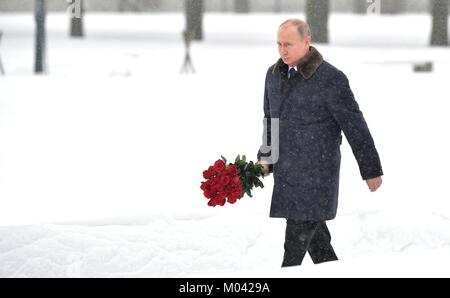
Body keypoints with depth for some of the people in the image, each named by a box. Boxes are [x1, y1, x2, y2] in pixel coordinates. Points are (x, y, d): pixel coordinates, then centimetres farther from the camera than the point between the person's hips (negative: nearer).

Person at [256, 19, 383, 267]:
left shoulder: (330, 79, -15)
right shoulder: (274, 74, 7)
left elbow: (355, 126, -10)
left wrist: (371, 169, -6)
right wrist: (265, 159, 11)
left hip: (316, 172, -7)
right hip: (287, 172, 7)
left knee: (298, 232, -8)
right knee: (313, 230, 14)